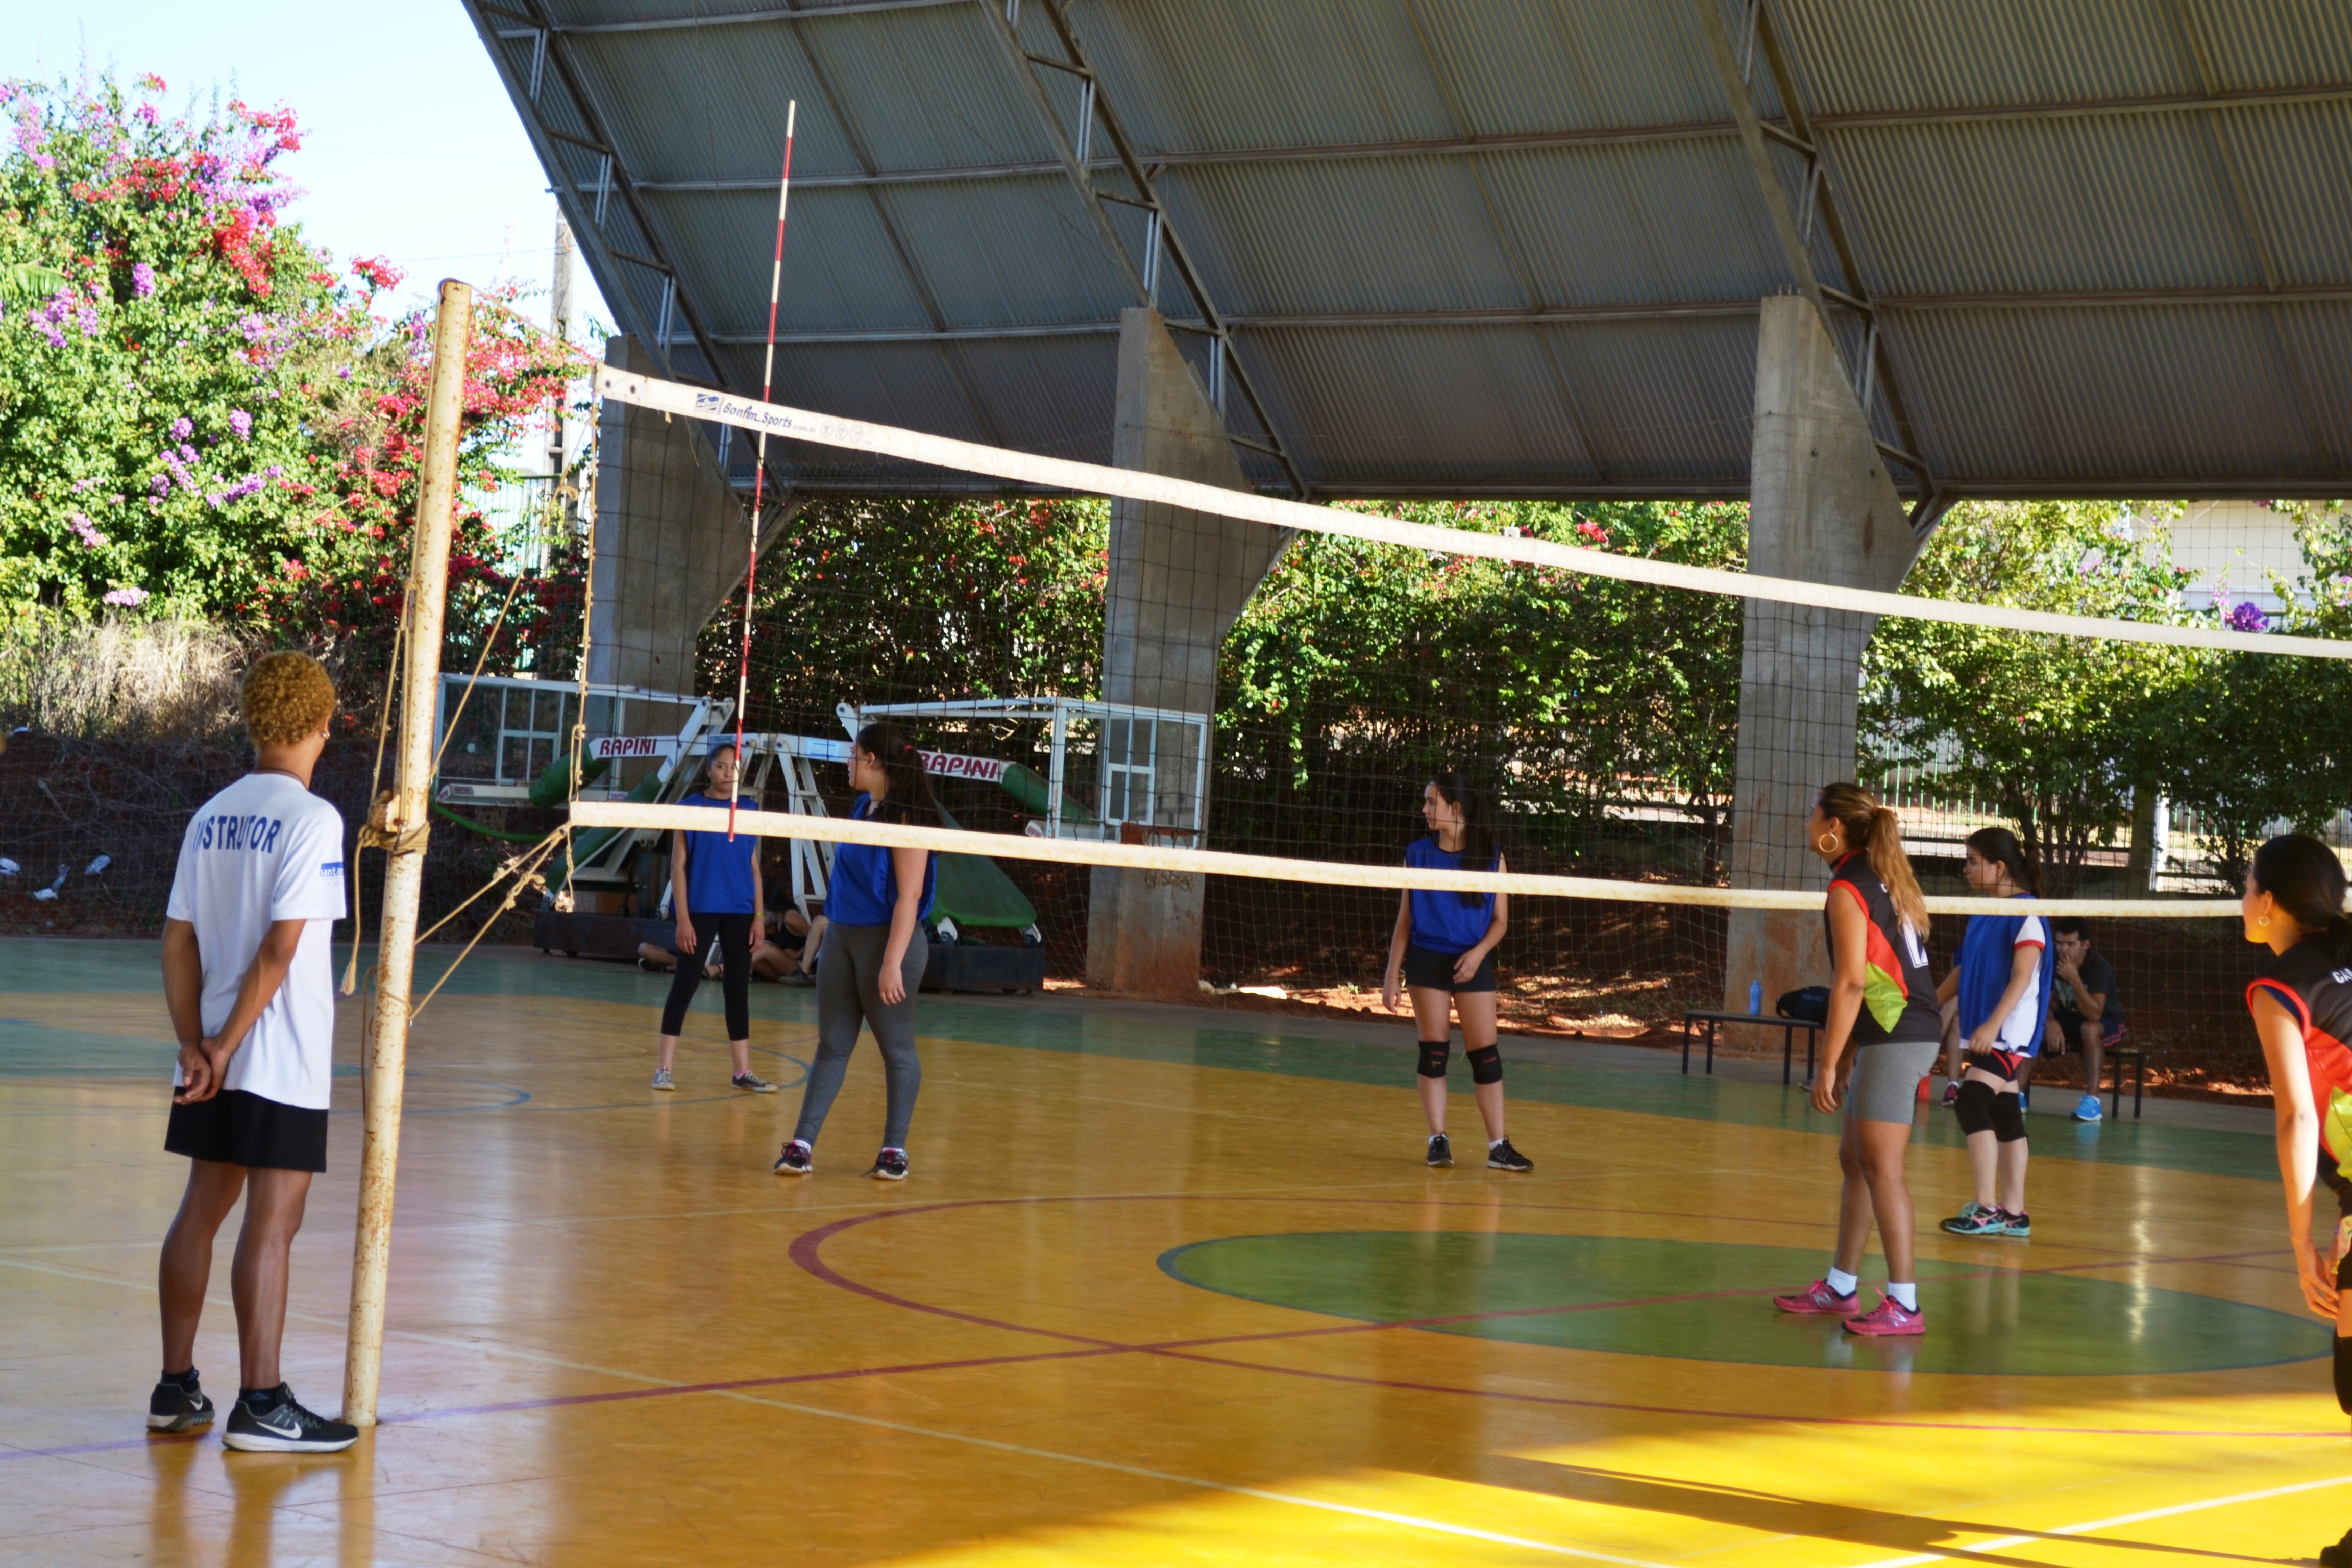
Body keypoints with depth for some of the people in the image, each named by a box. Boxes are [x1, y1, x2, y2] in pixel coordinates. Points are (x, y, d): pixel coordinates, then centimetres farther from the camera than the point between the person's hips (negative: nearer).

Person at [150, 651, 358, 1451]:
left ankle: (176, 1388, 20)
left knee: (202, 1207, 14)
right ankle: (260, 1406, 0)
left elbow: (178, 941, 5)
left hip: (211, 1057, 7)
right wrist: (226, 1046, -13)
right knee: (272, 1221, -3)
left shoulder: (211, 817, 9)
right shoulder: (312, 819, -11)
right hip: (282, 1062, -7)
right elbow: (281, 947, -18)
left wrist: (196, 1046, 0)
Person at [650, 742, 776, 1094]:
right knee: (685, 985, -3)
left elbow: (754, 866, 11)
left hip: (739, 912, 4)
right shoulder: (690, 808, -3)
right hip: (701, 909, -4)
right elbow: (678, 865, -4)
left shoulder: (748, 810, 7)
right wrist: (683, 918, -11)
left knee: (739, 988, 7)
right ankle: (665, 1068, 1)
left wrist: (759, 915, 4)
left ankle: (743, 1071, 11)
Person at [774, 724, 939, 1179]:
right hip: (842, 938, 8)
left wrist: (893, 962, -23)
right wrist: (831, 933, 14)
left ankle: (895, 1150, 10)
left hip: (885, 941, -8)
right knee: (832, 1045, 7)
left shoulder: (906, 818, -13)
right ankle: (802, 1145, 7)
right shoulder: (863, 809, 11)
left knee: (897, 1048, 2)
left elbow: (909, 895, -18)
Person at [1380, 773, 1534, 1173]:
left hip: (1472, 963, -1)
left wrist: (1479, 952, -15)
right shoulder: (1418, 853, 3)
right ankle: (1438, 1141, 5)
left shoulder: (1490, 855, 0)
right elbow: (1404, 920, 7)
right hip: (1427, 959, 1)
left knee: (1485, 1054, -2)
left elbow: (1500, 920, 3)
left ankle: (1499, 1147, 1)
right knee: (1434, 1051, -1)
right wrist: (1391, 975, 2)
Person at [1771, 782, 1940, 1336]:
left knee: (1880, 1167, -8)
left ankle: (1904, 1305, -8)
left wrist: (1828, 1064, -15)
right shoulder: (1884, 879, 16)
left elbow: (1852, 984, -17)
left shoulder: (1847, 890, -11)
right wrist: (1846, 1052, 21)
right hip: (1908, 1034, 10)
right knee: (1854, 1159, 15)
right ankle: (1841, 1287, 23)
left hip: (1896, 1040, -10)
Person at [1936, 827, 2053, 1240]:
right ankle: (2013, 1212, 11)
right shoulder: (1983, 912, 12)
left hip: (2009, 1032, -8)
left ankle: (1986, 1208, -16)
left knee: (1972, 1104, -17)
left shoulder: (2025, 913, -12)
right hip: (1984, 1031, 8)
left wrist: (1993, 1024, -27)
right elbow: (1965, 969, 22)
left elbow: (2021, 977, -19)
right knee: (2004, 1116, 8)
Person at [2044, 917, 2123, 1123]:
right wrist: (2052, 1023, -26)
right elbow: (2048, 1002, -4)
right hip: (2069, 1018, 5)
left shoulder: (2099, 966, -26)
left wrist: (2074, 979, -43)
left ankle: (2092, 1100, -40)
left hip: (2108, 1023, -5)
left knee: (2090, 1028, -40)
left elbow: (2094, 1015, -35)